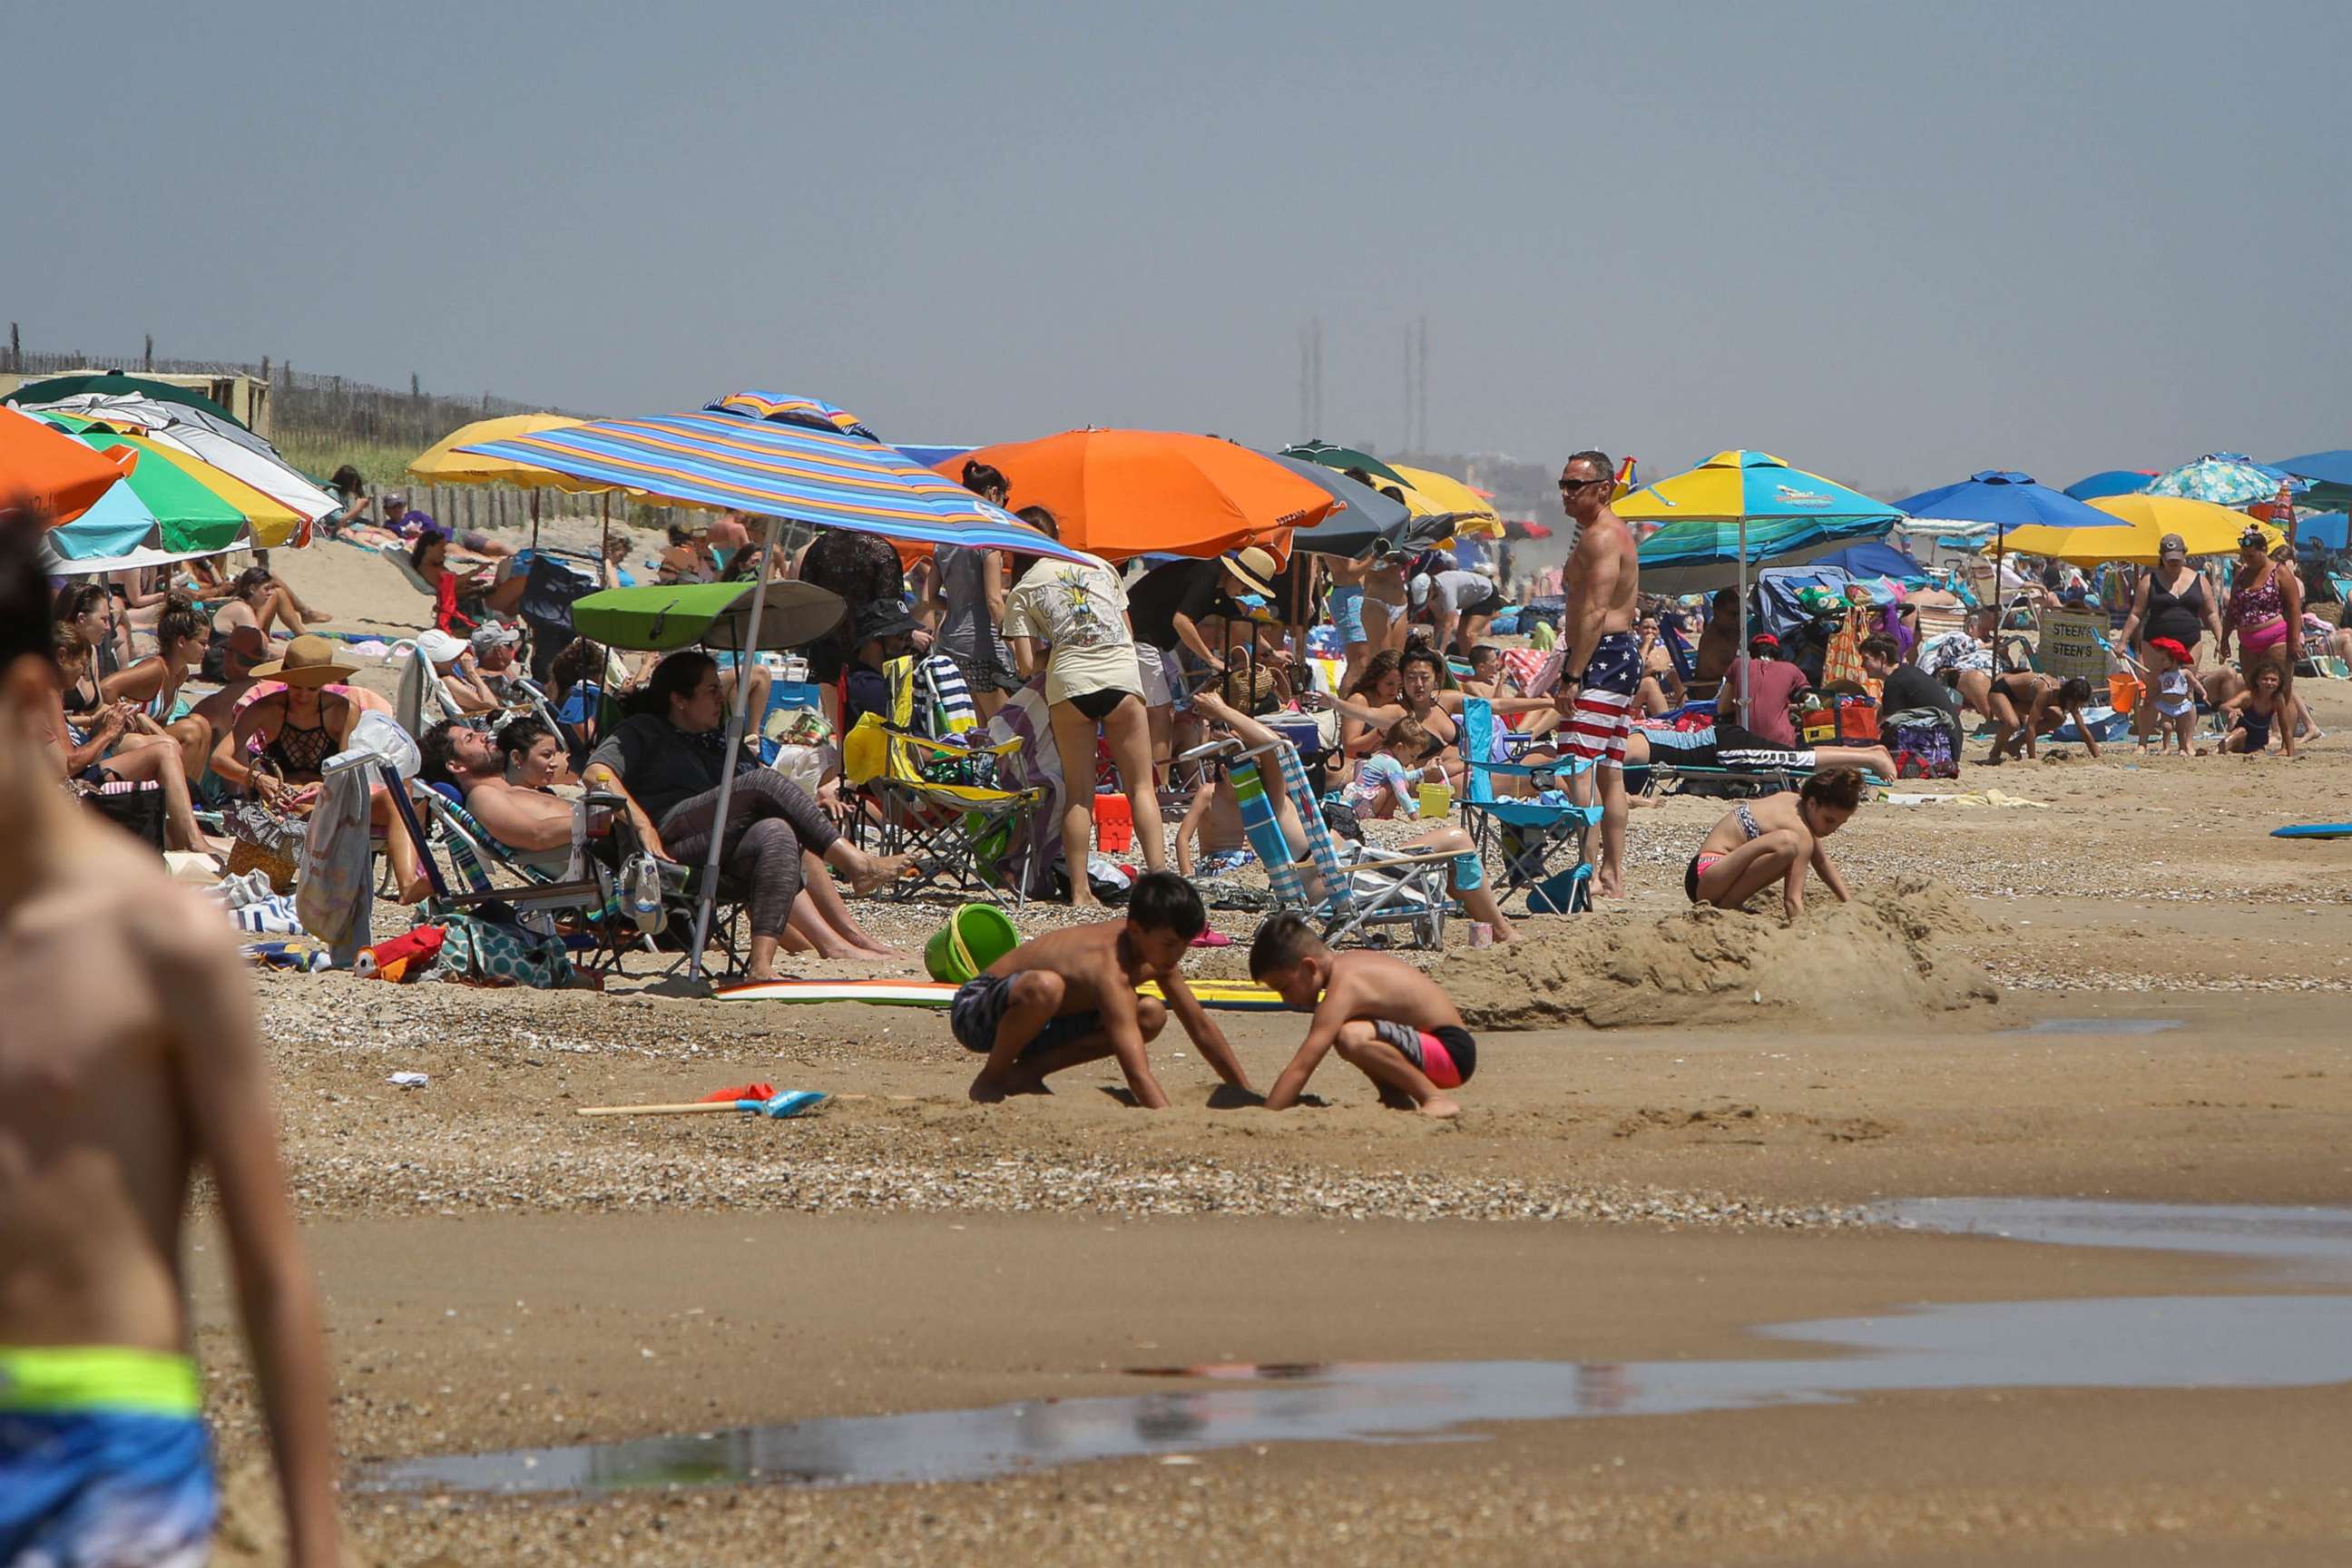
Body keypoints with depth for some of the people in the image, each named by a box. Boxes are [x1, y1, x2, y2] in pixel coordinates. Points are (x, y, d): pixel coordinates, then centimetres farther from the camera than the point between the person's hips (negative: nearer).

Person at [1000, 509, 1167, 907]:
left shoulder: (1022, 592, 10)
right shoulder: (1100, 566, 19)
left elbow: (1027, 665, 3)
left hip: (1069, 681, -1)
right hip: (1122, 679, 1)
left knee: (1078, 793, 7)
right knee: (1141, 786, 5)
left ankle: (1080, 890, 2)